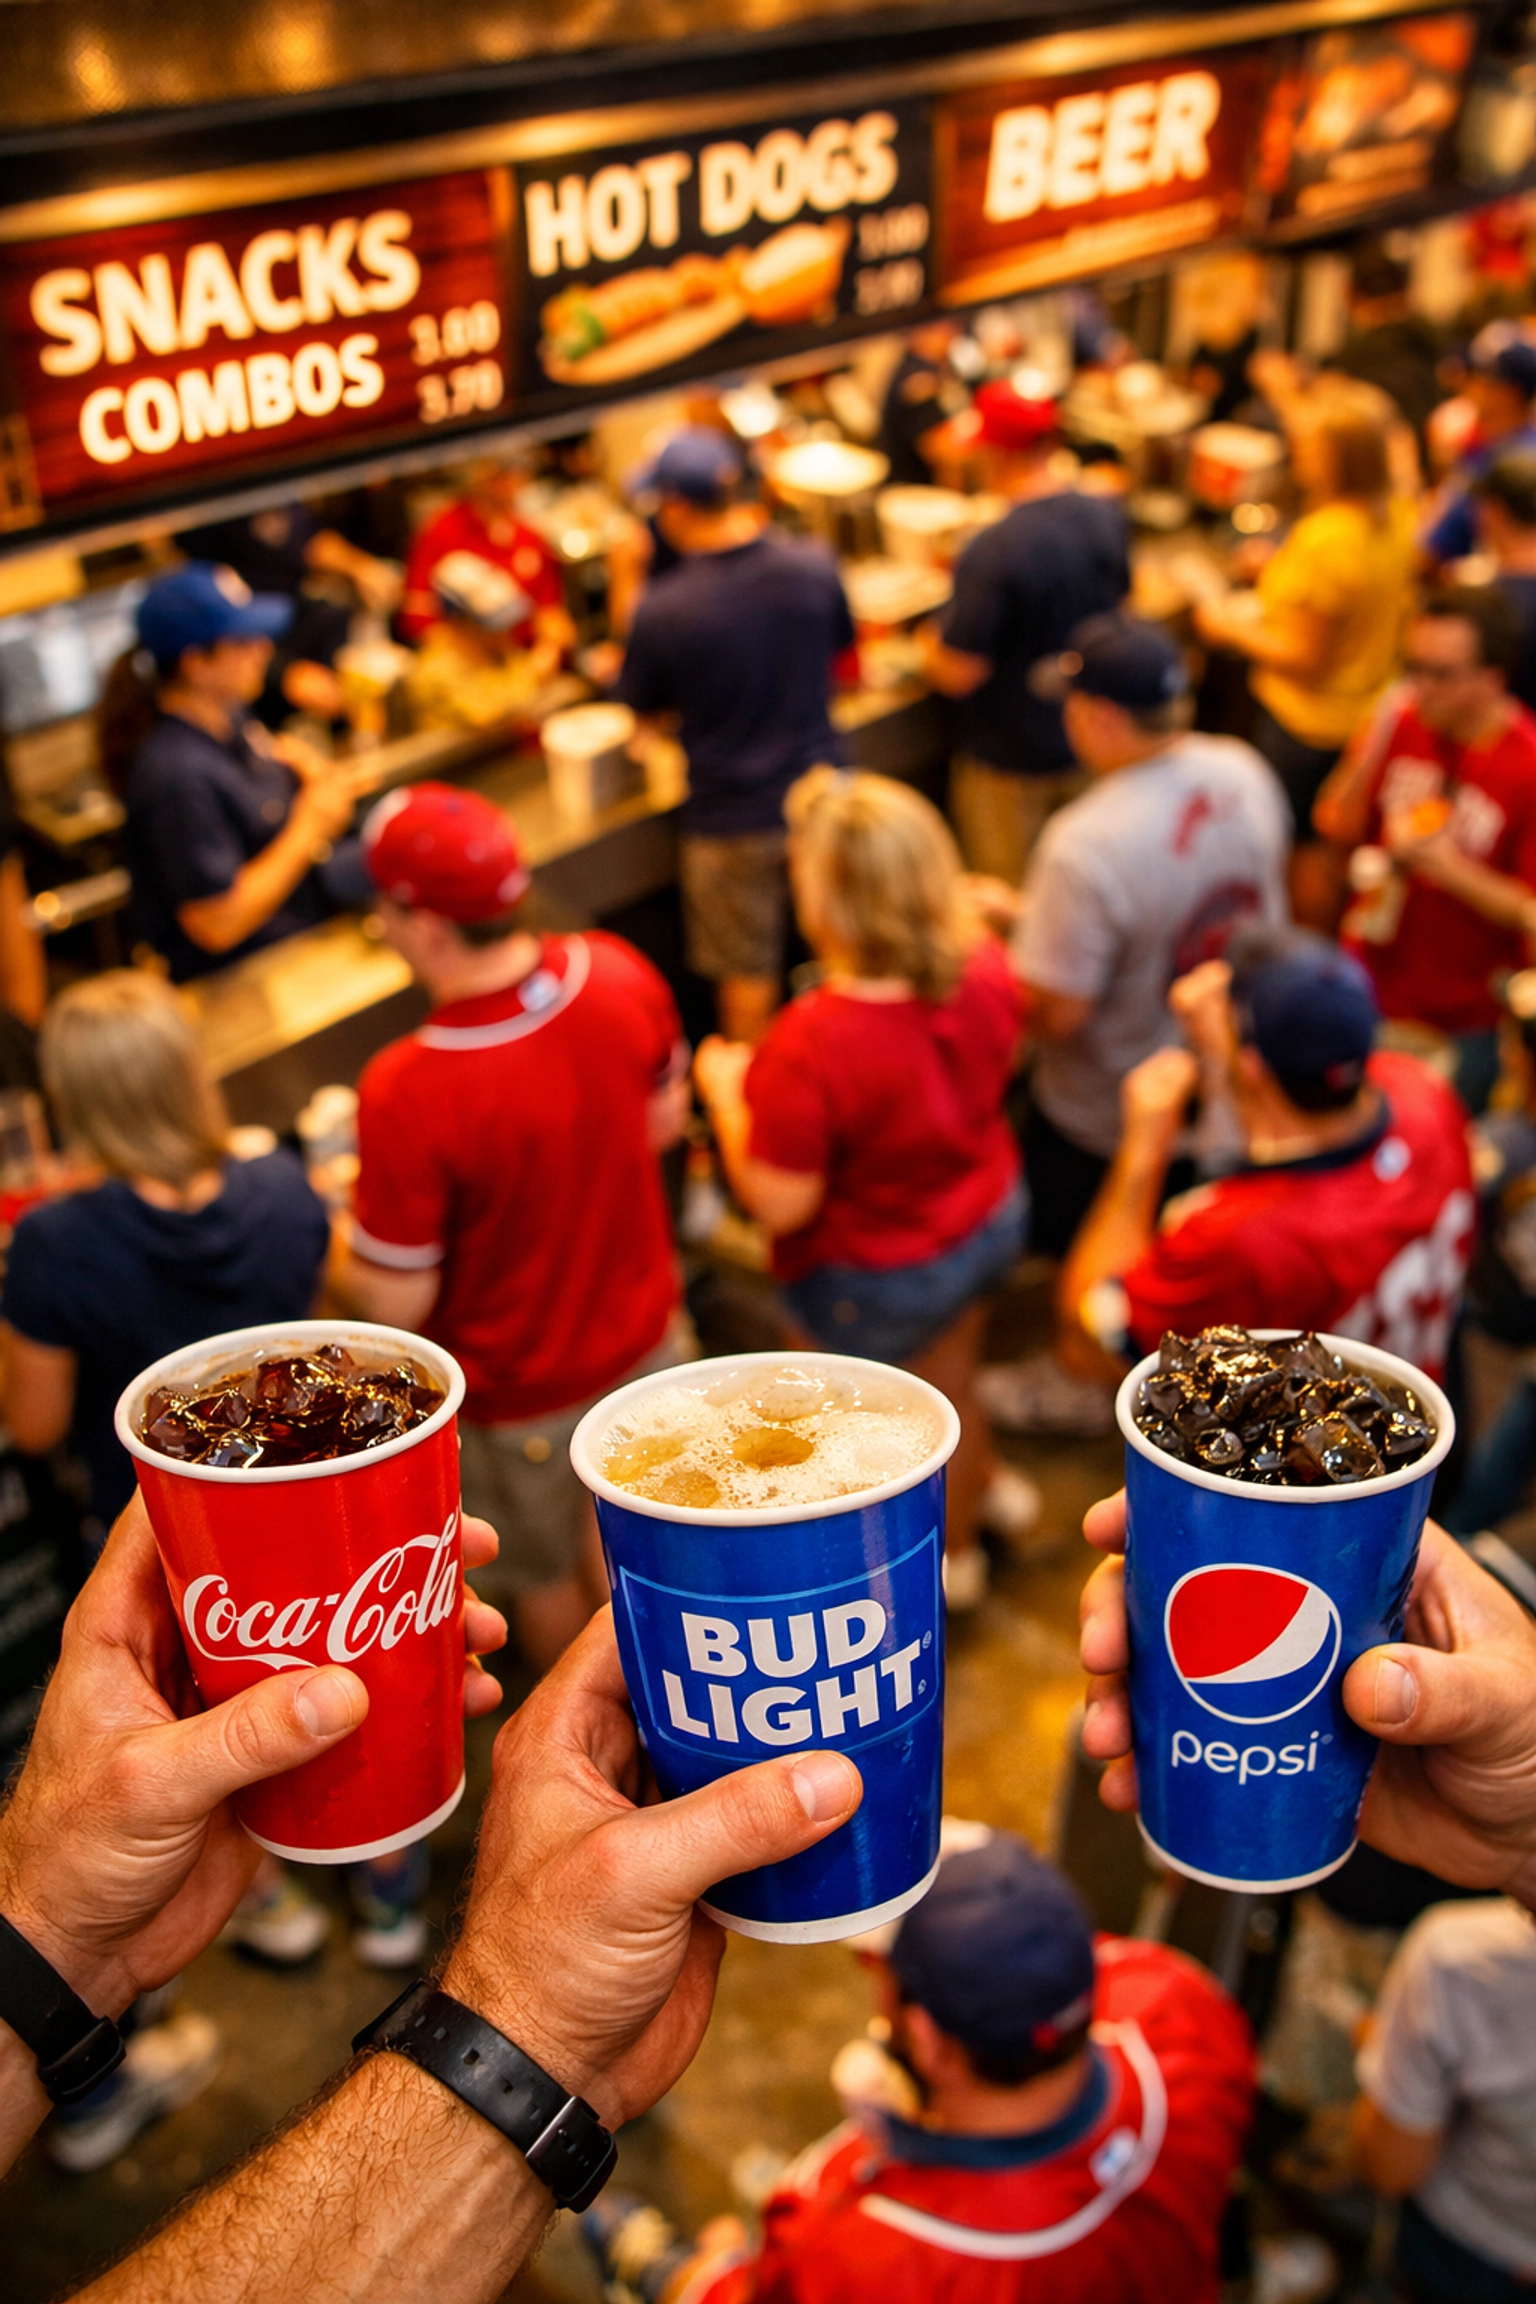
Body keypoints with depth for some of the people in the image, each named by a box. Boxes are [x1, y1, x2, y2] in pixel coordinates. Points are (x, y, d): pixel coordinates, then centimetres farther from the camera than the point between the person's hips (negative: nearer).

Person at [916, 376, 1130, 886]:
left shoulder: (992, 552, -30)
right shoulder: (1109, 518, -8)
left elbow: (959, 674, -26)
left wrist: (927, 645, -4)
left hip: (1010, 759, -6)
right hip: (1088, 744, 6)